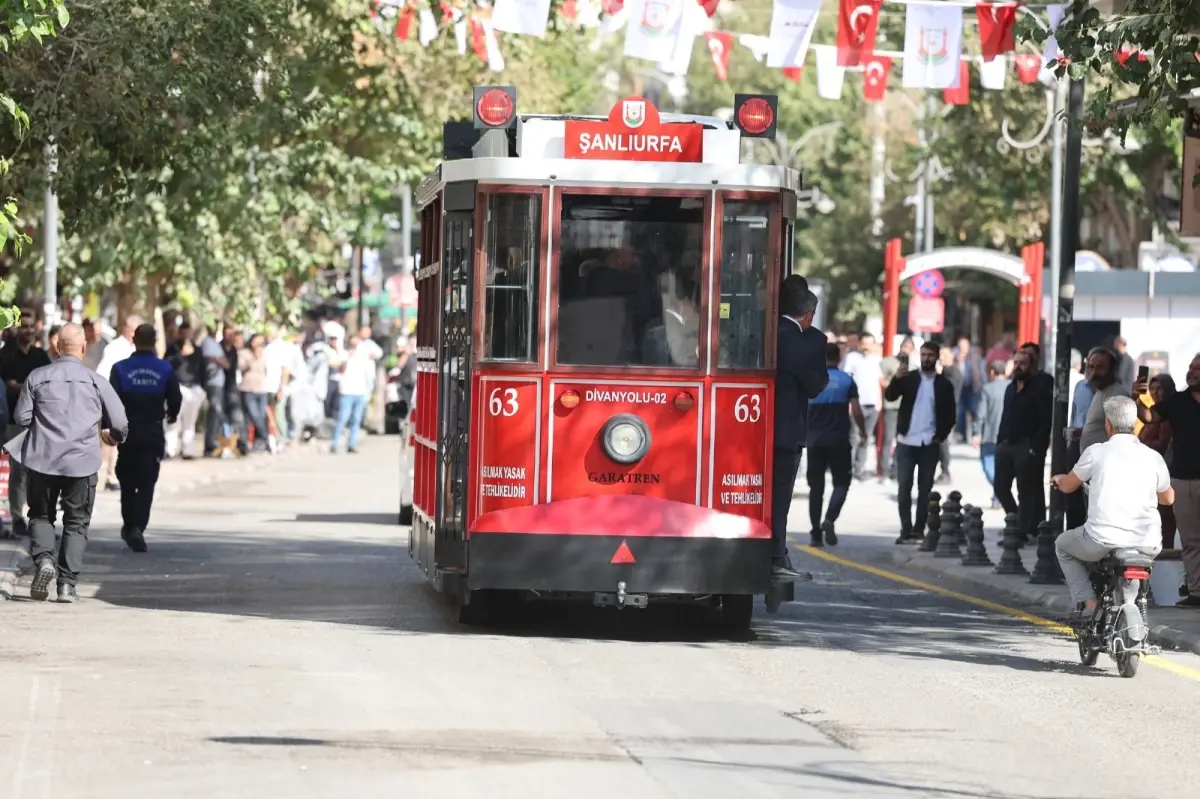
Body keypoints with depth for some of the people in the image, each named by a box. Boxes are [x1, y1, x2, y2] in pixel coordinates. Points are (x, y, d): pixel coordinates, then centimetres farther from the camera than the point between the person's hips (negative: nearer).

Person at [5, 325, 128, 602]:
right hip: (82, 461, 0)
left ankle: (43, 558, -9)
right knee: (76, 523, 9)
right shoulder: (96, 381, -1)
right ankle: (67, 584, 1)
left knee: (41, 515, 17)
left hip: (43, 458, 0)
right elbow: (120, 424, 1)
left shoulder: (37, 377, -1)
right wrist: (114, 437, 25)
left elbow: (22, 417, -1)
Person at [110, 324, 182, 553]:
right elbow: (175, 399, -1)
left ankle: (129, 525, 25)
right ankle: (138, 527, -16)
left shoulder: (120, 368, -6)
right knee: (146, 482, -1)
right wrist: (171, 415, 21)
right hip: (153, 433, -1)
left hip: (128, 431, 1)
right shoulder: (165, 369, -4)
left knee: (127, 481, 16)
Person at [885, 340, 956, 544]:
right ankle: (906, 530, -4)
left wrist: (941, 436, -4)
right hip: (906, 441, 0)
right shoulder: (909, 378, 6)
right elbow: (890, 396, -7)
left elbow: (949, 416, 7)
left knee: (925, 488, 2)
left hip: (929, 444, 0)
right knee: (904, 486, -5)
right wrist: (897, 379, -25)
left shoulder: (944, 385, 5)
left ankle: (918, 530, 5)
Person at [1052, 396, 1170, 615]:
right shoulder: (1153, 457, 6)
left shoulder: (1096, 452, -2)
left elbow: (1067, 486, 13)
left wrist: (1058, 479, 37)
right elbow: (1168, 498, 22)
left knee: (1063, 546, 27)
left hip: (1103, 542, -3)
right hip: (1146, 546, 3)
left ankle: (1088, 604, 12)